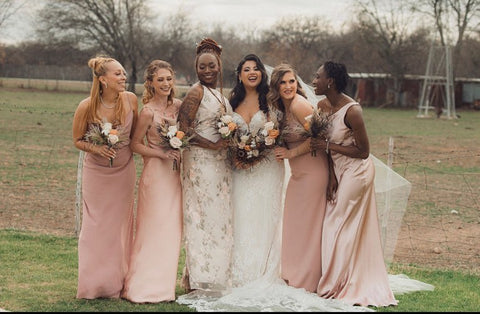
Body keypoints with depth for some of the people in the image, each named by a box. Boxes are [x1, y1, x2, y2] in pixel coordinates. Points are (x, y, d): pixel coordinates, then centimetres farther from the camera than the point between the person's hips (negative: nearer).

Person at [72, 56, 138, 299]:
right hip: (96, 172, -2)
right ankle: (93, 285, 14)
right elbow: (78, 140, -6)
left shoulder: (130, 100, -12)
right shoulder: (86, 107, -19)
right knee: (96, 226, 4)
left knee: (120, 224, 9)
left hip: (124, 171, 2)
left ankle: (116, 283, 19)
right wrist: (97, 149, -23)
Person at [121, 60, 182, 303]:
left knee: (172, 229, 10)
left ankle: (164, 284, 19)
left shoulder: (179, 106, 3)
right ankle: (145, 286, 5)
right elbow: (135, 144, -8)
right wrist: (162, 153, -17)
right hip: (156, 172, -6)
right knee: (154, 228, -3)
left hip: (176, 172, 6)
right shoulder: (148, 112, -13)